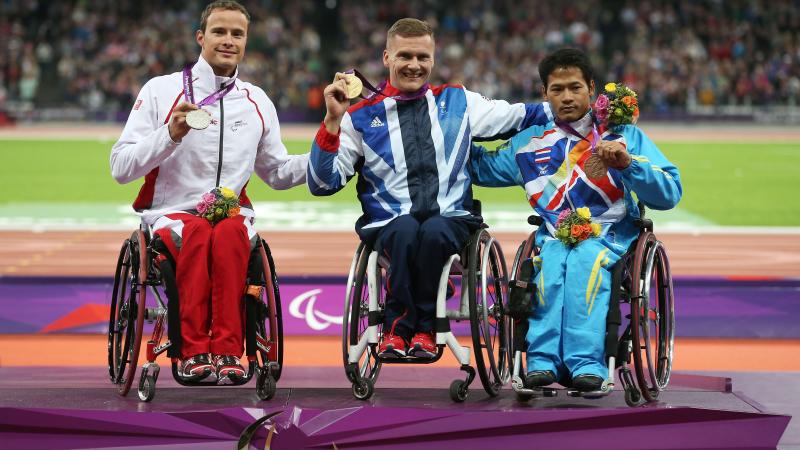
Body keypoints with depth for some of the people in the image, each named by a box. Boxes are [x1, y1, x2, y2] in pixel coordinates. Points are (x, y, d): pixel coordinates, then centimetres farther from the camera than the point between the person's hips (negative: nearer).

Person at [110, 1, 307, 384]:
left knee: (229, 233, -35)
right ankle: (193, 350, -39)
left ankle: (227, 351, -40)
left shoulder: (257, 102, 16)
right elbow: (120, 168, 0)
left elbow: (277, 172, 24)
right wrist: (170, 134, -16)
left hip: (233, 214, 2)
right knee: (196, 232, -37)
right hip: (172, 213, -2)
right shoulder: (161, 90, 5)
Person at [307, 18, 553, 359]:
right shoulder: (361, 117, 9)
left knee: (434, 230, -35)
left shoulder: (458, 101, 15)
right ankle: (397, 330, -21)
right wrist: (332, 121, -8)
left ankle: (421, 329, -19)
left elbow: (523, 117, 18)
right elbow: (322, 184, 3)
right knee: (405, 229, -36)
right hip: (388, 225, -1)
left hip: (451, 220, 1)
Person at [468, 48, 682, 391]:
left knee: (586, 259, -37)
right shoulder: (530, 144, 21)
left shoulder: (624, 136, 11)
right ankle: (541, 362, -46)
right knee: (550, 265, -34)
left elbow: (670, 194, 2)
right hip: (554, 239, 2)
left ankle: (586, 364, -48)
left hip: (611, 237, -2)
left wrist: (627, 164, -14)